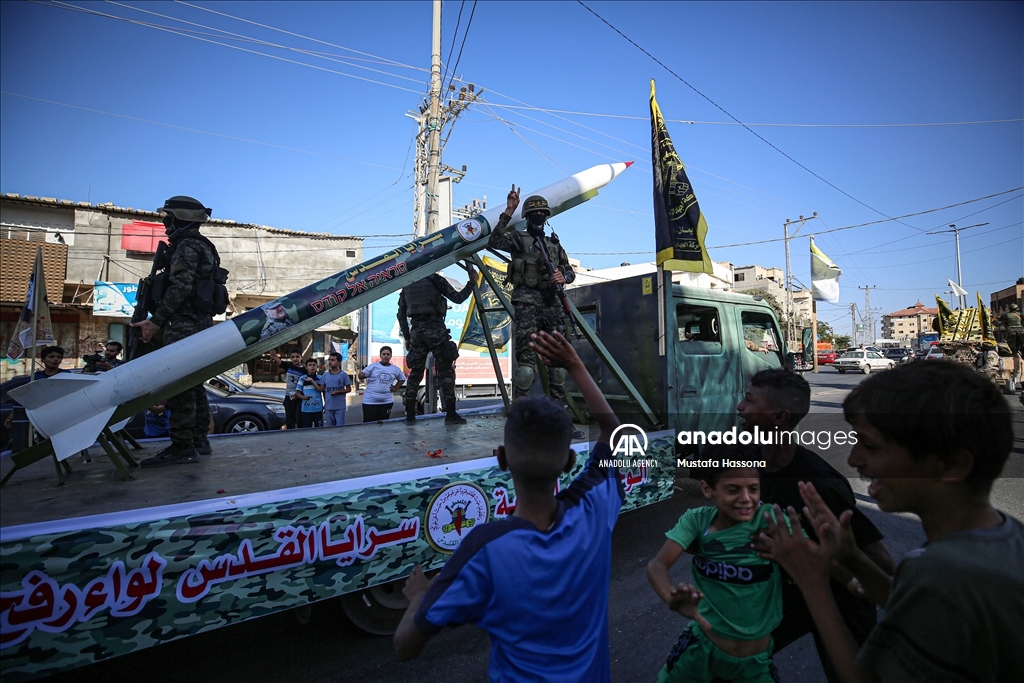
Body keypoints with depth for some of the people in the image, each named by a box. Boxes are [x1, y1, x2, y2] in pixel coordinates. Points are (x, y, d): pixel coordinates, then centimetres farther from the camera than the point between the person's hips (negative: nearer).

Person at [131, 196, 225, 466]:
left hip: (184, 325, -10)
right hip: (200, 323, 10)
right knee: (193, 383, 12)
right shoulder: (203, 247, 23)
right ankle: (199, 439, 18)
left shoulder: (186, 246, -8)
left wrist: (156, 320, -18)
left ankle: (181, 446, -10)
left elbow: (180, 288, -19)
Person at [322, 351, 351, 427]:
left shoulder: (343, 374, -4)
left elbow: (348, 389, 0)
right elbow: (323, 390, 12)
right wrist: (325, 402, 8)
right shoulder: (325, 375, 5)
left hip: (340, 407, -3)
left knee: (340, 427, 0)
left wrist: (338, 392, -15)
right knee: (330, 427, 11)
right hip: (328, 407, 3)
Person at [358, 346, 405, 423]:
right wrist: (361, 375, -33)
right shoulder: (373, 366, -4)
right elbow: (362, 375, -10)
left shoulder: (395, 369, 5)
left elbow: (402, 379, 20)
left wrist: (395, 388, 8)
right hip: (370, 401, -2)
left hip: (387, 402, 3)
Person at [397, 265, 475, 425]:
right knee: (446, 370, -3)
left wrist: (407, 337, 21)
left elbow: (401, 314, 16)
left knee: (415, 372, 11)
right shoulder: (434, 279, 1)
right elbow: (457, 298, -2)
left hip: (416, 330, 5)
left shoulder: (407, 285, 16)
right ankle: (450, 414, -6)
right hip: (435, 329, -5)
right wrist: (471, 282, 9)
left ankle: (410, 414, 11)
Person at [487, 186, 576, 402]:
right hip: (527, 304, -5)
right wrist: (508, 213, -18)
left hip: (553, 304, 6)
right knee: (526, 359, -12)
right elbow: (494, 242, -13)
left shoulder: (555, 244, 21)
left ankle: (559, 406, 17)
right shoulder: (519, 239, 6)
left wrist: (563, 277, -1)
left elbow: (570, 271, 23)